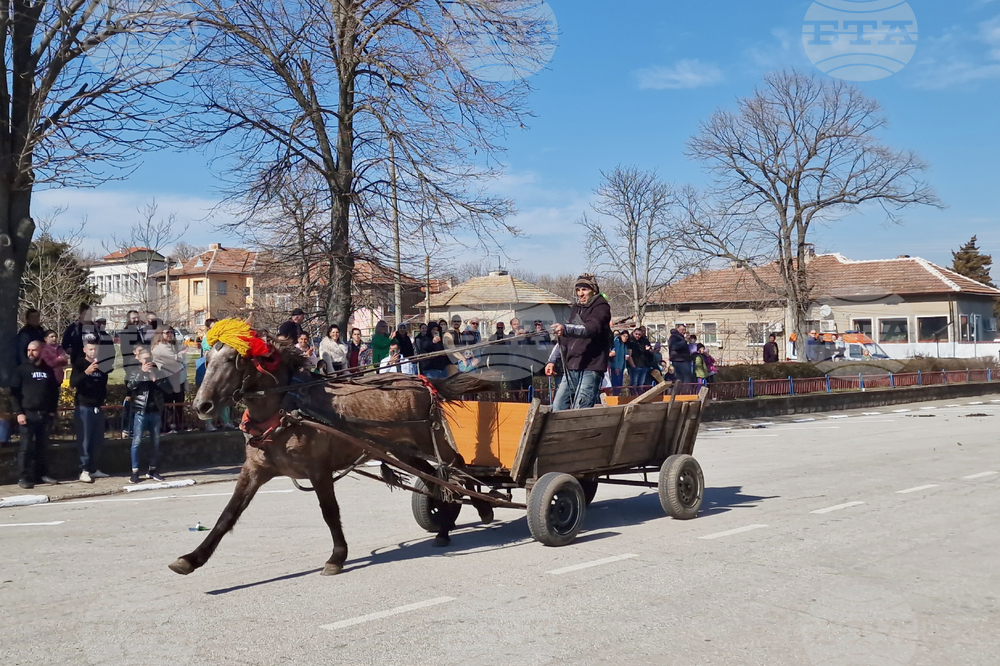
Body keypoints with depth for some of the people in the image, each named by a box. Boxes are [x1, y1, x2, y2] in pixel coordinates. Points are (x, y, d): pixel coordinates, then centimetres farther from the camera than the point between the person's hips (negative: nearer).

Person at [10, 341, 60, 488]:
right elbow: (14, 393, -3)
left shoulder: (48, 370, 11)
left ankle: (42, 474, 17)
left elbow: (55, 391, 17)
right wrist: (18, 412, -11)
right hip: (28, 414, -4)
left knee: (43, 446, 8)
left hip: (45, 414, 4)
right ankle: (24, 477, -3)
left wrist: (53, 411, 8)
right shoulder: (22, 369, 0)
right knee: (26, 446, -6)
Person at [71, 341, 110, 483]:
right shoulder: (79, 364, -3)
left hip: (98, 407, 5)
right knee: (84, 439, -7)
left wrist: (103, 400, 10)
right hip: (84, 407, -5)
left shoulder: (101, 365, 12)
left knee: (97, 440, 6)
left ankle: (93, 469, 14)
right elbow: (73, 383, -19)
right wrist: (86, 373, -32)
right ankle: (84, 470, -6)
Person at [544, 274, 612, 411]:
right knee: (557, 408, 4)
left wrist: (566, 329, -40)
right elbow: (564, 338, 27)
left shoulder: (601, 307, -4)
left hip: (590, 369, -8)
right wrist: (552, 360, 18)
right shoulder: (576, 308, 20)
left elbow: (591, 328, -25)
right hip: (571, 368, 8)